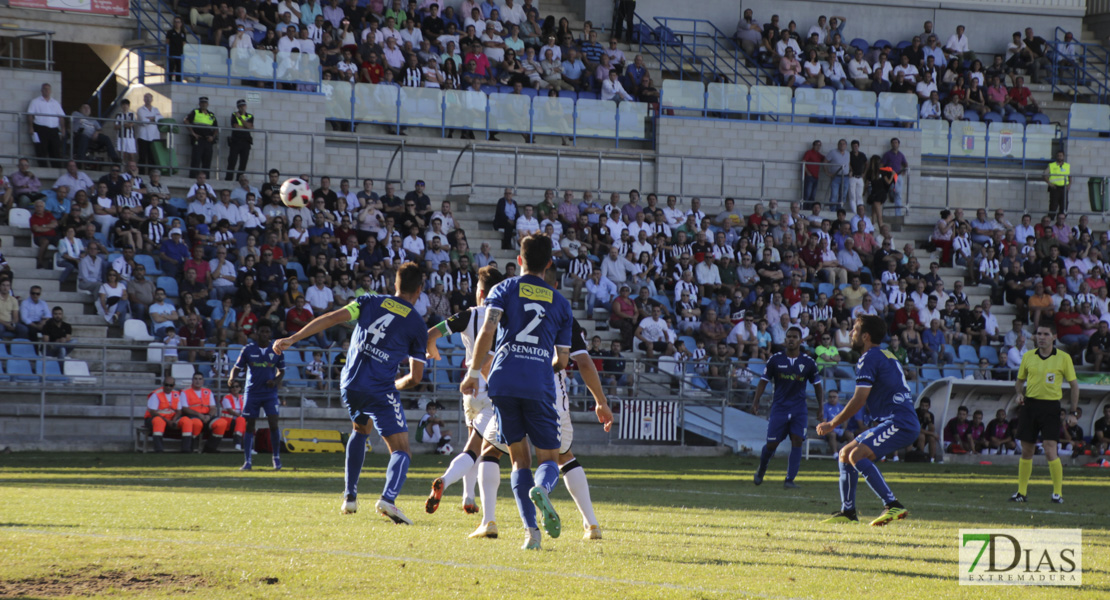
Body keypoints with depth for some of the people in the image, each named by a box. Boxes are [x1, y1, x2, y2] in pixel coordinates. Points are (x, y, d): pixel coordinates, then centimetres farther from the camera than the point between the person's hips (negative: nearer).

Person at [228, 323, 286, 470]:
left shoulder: (276, 352, 3)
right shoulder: (248, 350, 0)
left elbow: (281, 371, 13)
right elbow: (237, 368, 2)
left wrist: (276, 380, -8)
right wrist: (232, 377, -19)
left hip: (270, 392, 0)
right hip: (252, 393, 0)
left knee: (273, 424, -11)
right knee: (249, 426, 2)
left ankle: (276, 458, 3)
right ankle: (247, 461, 7)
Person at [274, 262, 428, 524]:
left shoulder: (370, 302, 10)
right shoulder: (417, 326, 5)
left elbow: (332, 318, -2)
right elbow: (416, 377, 3)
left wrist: (293, 339, -2)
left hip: (350, 383, 4)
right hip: (381, 389, -4)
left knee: (360, 430, 33)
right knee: (401, 451, -3)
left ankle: (350, 496, 30)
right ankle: (388, 498, -33)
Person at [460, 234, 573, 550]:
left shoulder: (505, 290, 10)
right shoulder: (560, 302, 16)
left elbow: (487, 330, -6)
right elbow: (563, 360, 15)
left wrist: (473, 372, -1)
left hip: (504, 380, 0)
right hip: (540, 386, 0)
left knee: (519, 458, 9)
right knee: (550, 458, 8)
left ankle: (530, 530, -6)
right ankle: (541, 489, -30)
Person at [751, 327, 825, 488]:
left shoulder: (808, 362, 1)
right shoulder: (775, 359, 0)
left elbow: (818, 385, 12)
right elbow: (764, 381, 6)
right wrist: (756, 402, -2)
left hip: (799, 409, 0)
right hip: (779, 407, 0)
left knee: (797, 441, -12)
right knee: (771, 444, 0)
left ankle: (789, 479, -9)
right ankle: (761, 471, 28)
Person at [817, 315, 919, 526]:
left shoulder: (869, 359, -9)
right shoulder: (886, 356, 22)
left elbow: (859, 400, -15)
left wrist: (832, 424, -6)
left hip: (899, 423, -10)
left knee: (857, 455, -24)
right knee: (845, 453, 14)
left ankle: (893, 506, -28)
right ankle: (848, 512, 16)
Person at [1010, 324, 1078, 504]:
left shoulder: (1063, 358, -2)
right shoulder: (1028, 356, 7)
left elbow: (1074, 385, 3)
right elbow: (1020, 380, 19)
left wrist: (1072, 412, -2)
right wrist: (1019, 393, -3)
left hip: (1051, 407, -4)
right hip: (1029, 405, 4)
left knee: (1050, 451, -13)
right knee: (1026, 451, 6)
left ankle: (1058, 492, -4)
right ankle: (1021, 492, 14)